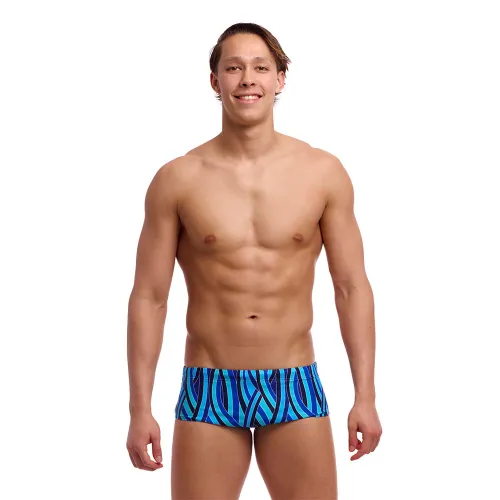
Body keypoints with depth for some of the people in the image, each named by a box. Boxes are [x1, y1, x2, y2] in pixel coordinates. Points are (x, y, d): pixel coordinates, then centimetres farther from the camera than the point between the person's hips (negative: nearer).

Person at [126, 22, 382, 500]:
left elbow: (351, 287, 3)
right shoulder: (177, 180, -2)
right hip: (208, 389, 0)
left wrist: (365, 396, -1)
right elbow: (149, 298, 0)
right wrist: (140, 410, -3)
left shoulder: (323, 172, 0)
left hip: (296, 388, 1)